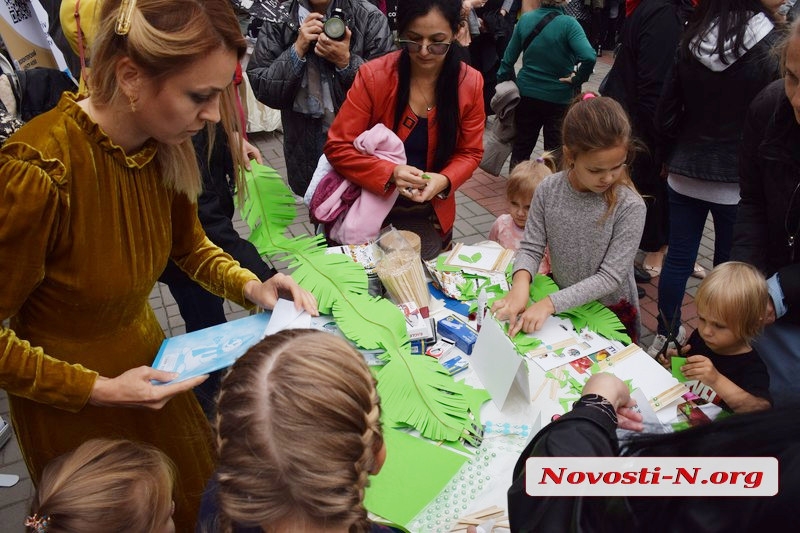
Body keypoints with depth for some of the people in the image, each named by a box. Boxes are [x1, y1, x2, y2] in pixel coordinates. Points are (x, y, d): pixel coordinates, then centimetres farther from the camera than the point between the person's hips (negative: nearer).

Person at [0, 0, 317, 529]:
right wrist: (98, 389, -23)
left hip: (146, 360, 5)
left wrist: (250, 286, -12)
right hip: (73, 404, -5)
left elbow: (190, 246, 5)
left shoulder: (166, 148, -13)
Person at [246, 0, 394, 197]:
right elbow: (260, 88, -8)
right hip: (304, 146, 1)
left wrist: (346, 62, -24)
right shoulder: (278, 19, -4)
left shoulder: (370, 18, -8)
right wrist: (297, 50, -20)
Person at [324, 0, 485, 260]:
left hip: (432, 217, 3)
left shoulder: (470, 83, -10)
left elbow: (469, 153, -1)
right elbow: (337, 148, -16)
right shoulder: (373, 76, -18)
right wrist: (390, 172, -31)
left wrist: (444, 180, -23)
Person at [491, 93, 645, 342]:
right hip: (564, 305, 3)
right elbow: (531, 247, -11)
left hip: (612, 312, -2)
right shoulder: (549, 190, -15)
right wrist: (520, 284, -33)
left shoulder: (630, 207, -23)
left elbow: (610, 277, -24)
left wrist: (550, 303, -33)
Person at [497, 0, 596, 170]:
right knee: (555, 150, 12)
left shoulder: (525, 19, -6)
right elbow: (589, 58, -30)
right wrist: (577, 80, -13)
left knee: (521, 146, 19)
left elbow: (508, 59, 0)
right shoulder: (568, 24, -17)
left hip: (527, 94, 3)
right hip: (559, 97, -3)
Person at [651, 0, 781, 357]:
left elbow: (667, 109, 4)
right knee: (729, 267, 10)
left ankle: (665, 336, 25)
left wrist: (668, 157, 18)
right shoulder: (771, 44, -14)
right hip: (738, 182, -4)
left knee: (678, 258, 13)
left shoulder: (691, 39, -2)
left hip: (685, 174, 4)